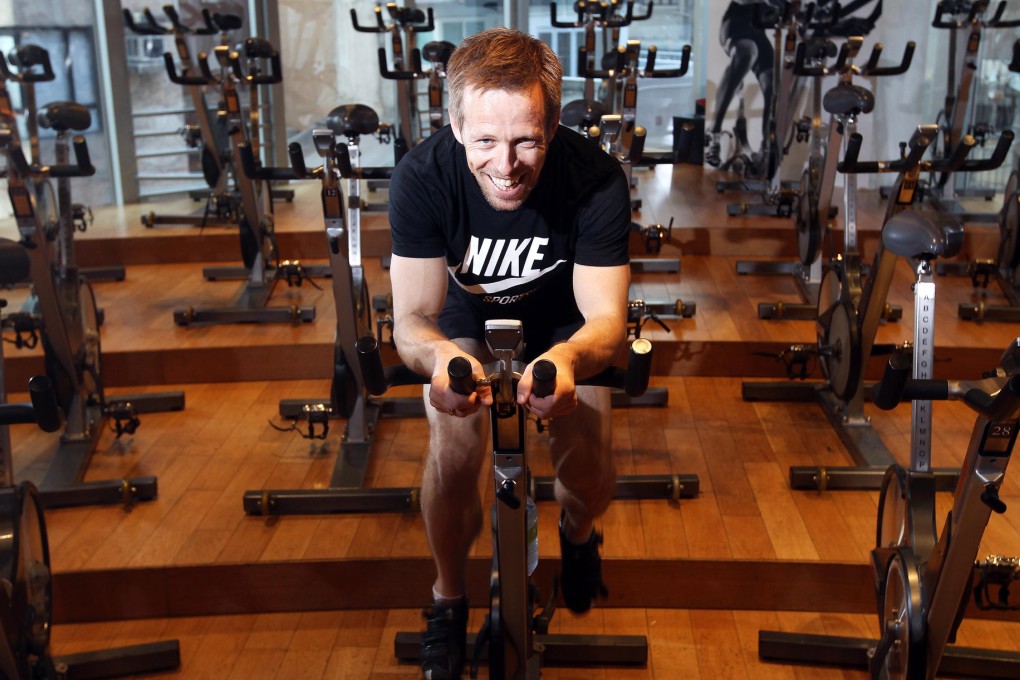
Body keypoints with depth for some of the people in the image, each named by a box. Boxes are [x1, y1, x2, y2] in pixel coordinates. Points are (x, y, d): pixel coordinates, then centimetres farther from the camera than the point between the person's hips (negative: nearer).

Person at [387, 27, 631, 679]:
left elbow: (606, 316, -34)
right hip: (466, 317, 0)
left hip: (561, 321, 1)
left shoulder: (597, 179, -34)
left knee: (590, 467, -12)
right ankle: (450, 598, 10)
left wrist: (567, 358, -58)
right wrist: (438, 356, -58)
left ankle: (578, 532, 27)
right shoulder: (422, 176, -33)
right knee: (453, 459, -20)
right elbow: (411, 317, -33)